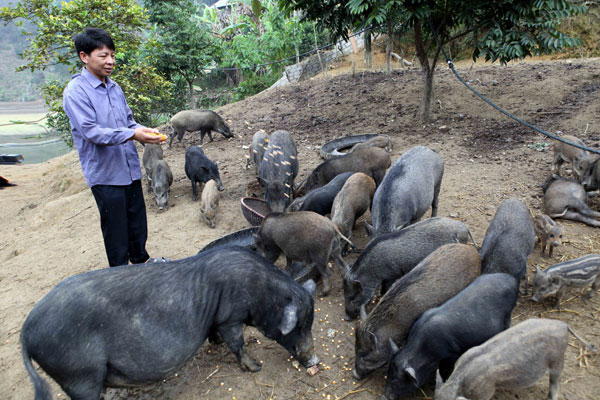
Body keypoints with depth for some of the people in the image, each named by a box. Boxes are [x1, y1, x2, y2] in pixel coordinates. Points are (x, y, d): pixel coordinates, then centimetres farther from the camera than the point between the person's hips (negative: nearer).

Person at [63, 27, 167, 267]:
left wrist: (145, 132, -6)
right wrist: (133, 134, -28)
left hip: (131, 169, 7)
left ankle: (140, 259, 40)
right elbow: (91, 131, -20)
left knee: (137, 220, 19)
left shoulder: (114, 88, 9)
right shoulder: (75, 92, -12)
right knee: (115, 227, 6)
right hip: (105, 173, -6)